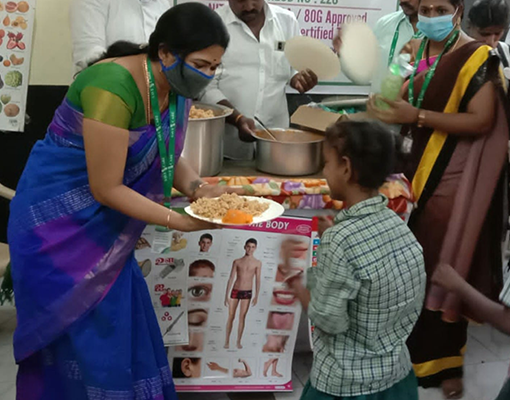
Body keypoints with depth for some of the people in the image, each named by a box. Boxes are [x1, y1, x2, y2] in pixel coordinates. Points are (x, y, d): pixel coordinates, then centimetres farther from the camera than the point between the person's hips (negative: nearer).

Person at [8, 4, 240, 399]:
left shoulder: (177, 88, -5)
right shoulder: (114, 86, -30)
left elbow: (170, 156, 7)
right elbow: (105, 189, -25)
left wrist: (198, 188, -12)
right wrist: (178, 220, -27)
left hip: (104, 226, 7)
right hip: (58, 225, -7)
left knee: (120, 324, 11)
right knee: (79, 334, 1)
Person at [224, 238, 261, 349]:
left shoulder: (257, 263, 0)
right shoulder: (237, 262, 1)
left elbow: (257, 280, 0)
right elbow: (231, 279, 1)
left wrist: (256, 296, -7)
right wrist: (226, 295, -2)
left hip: (247, 293, 0)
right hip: (235, 291, 0)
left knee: (242, 318, 1)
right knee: (231, 317, 4)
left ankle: (239, 342, 10)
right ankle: (227, 341, 13)